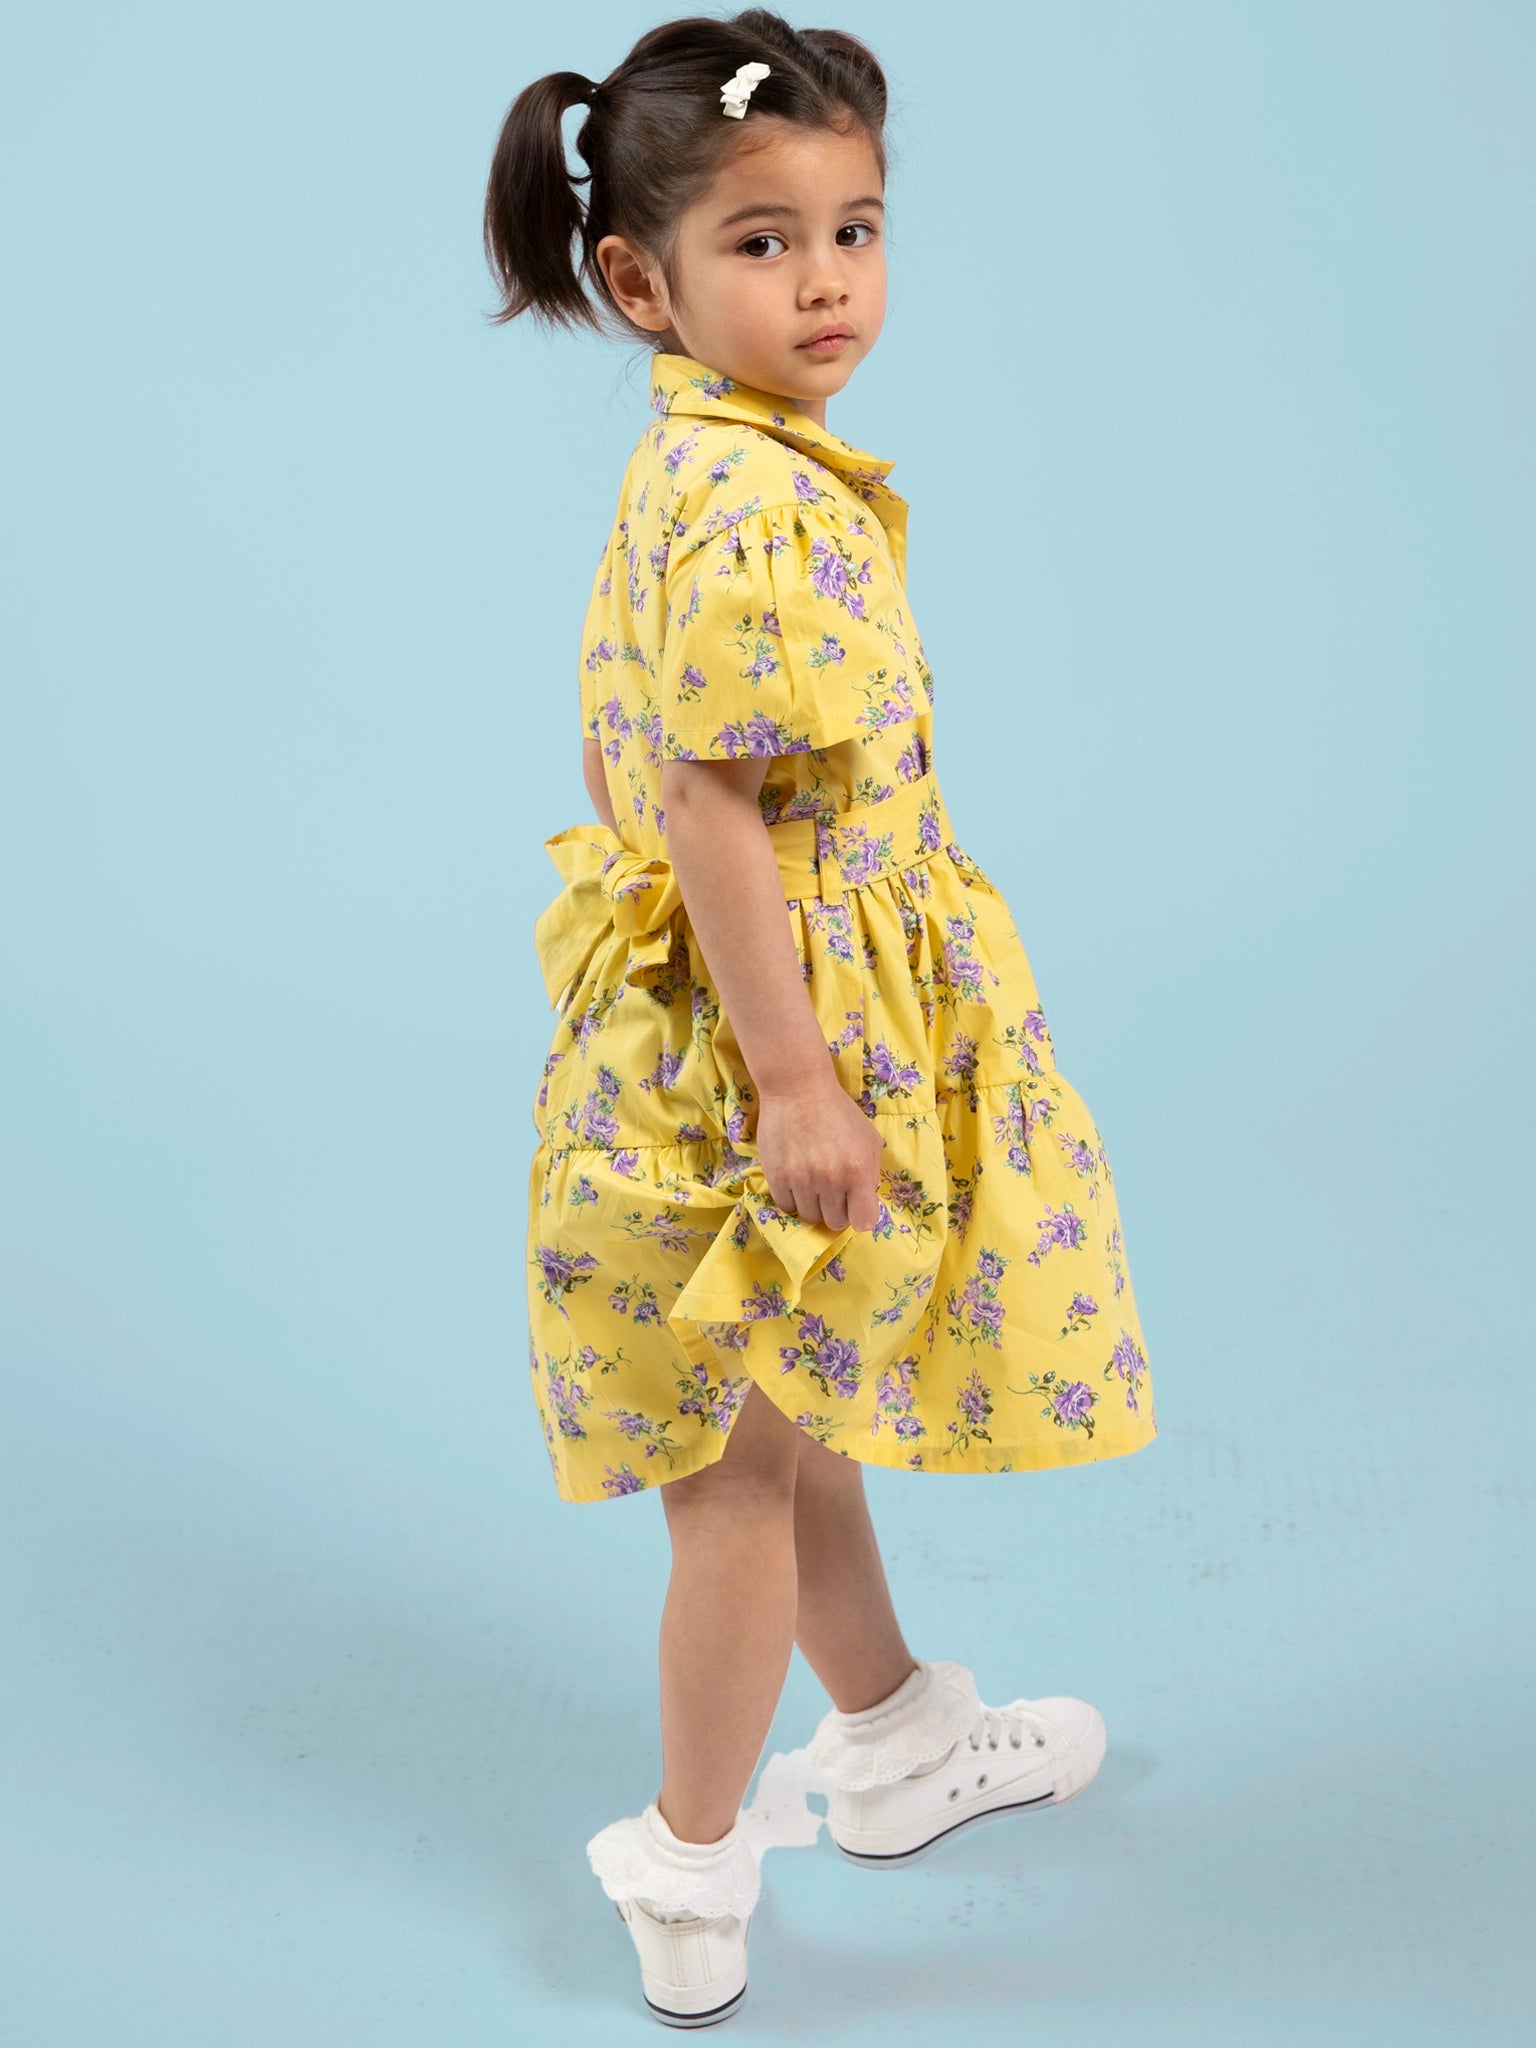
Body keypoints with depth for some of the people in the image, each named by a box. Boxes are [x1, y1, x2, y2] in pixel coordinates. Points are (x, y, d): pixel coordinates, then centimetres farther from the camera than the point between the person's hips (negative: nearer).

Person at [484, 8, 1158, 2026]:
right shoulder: (762, 508, -24)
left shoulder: (700, 471, 7)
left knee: (801, 1412, 23)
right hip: (765, 1046, -10)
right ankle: (693, 1878, 22)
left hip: (754, 1026, 10)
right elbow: (711, 808, -27)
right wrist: (797, 1085, -25)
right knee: (751, 1465, 5)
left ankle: (896, 1736, 44)